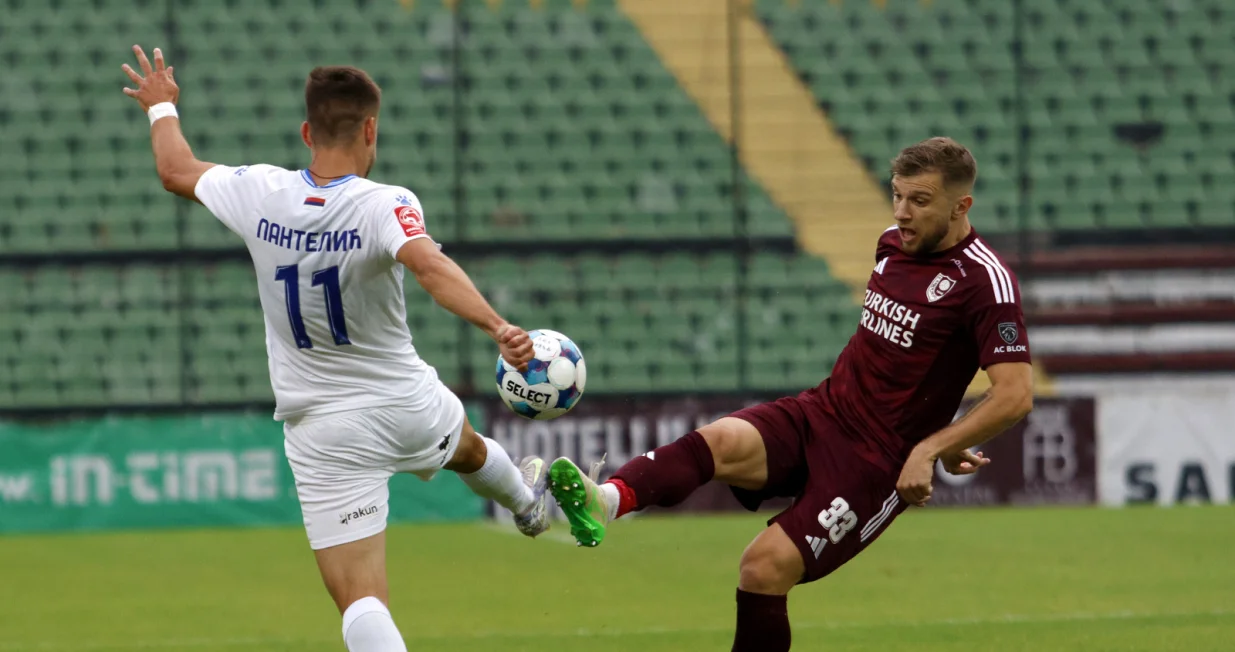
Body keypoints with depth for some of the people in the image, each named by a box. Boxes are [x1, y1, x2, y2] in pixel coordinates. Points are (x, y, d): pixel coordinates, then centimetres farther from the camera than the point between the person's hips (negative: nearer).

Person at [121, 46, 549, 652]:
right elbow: (430, 266, -42)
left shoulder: (259, 193, -12)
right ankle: (526, 501, 71)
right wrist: (497, 326, -54)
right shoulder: (385, 206, -22)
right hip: (409, 406, 1)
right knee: (469, 448, 38)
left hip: (322, 434, 0)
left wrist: (162, 107, 26)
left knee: (361, 601, -5)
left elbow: (175, 170, 7)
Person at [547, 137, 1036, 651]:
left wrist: (930, 448, -24)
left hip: (876, 462, -6)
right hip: (819, 414, 6)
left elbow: (1016, 395, -20)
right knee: (723, 442, -26)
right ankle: (605, 501, -53)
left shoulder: (984, 281, -14)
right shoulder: (894, 244, 9)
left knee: (765, 568, -17)